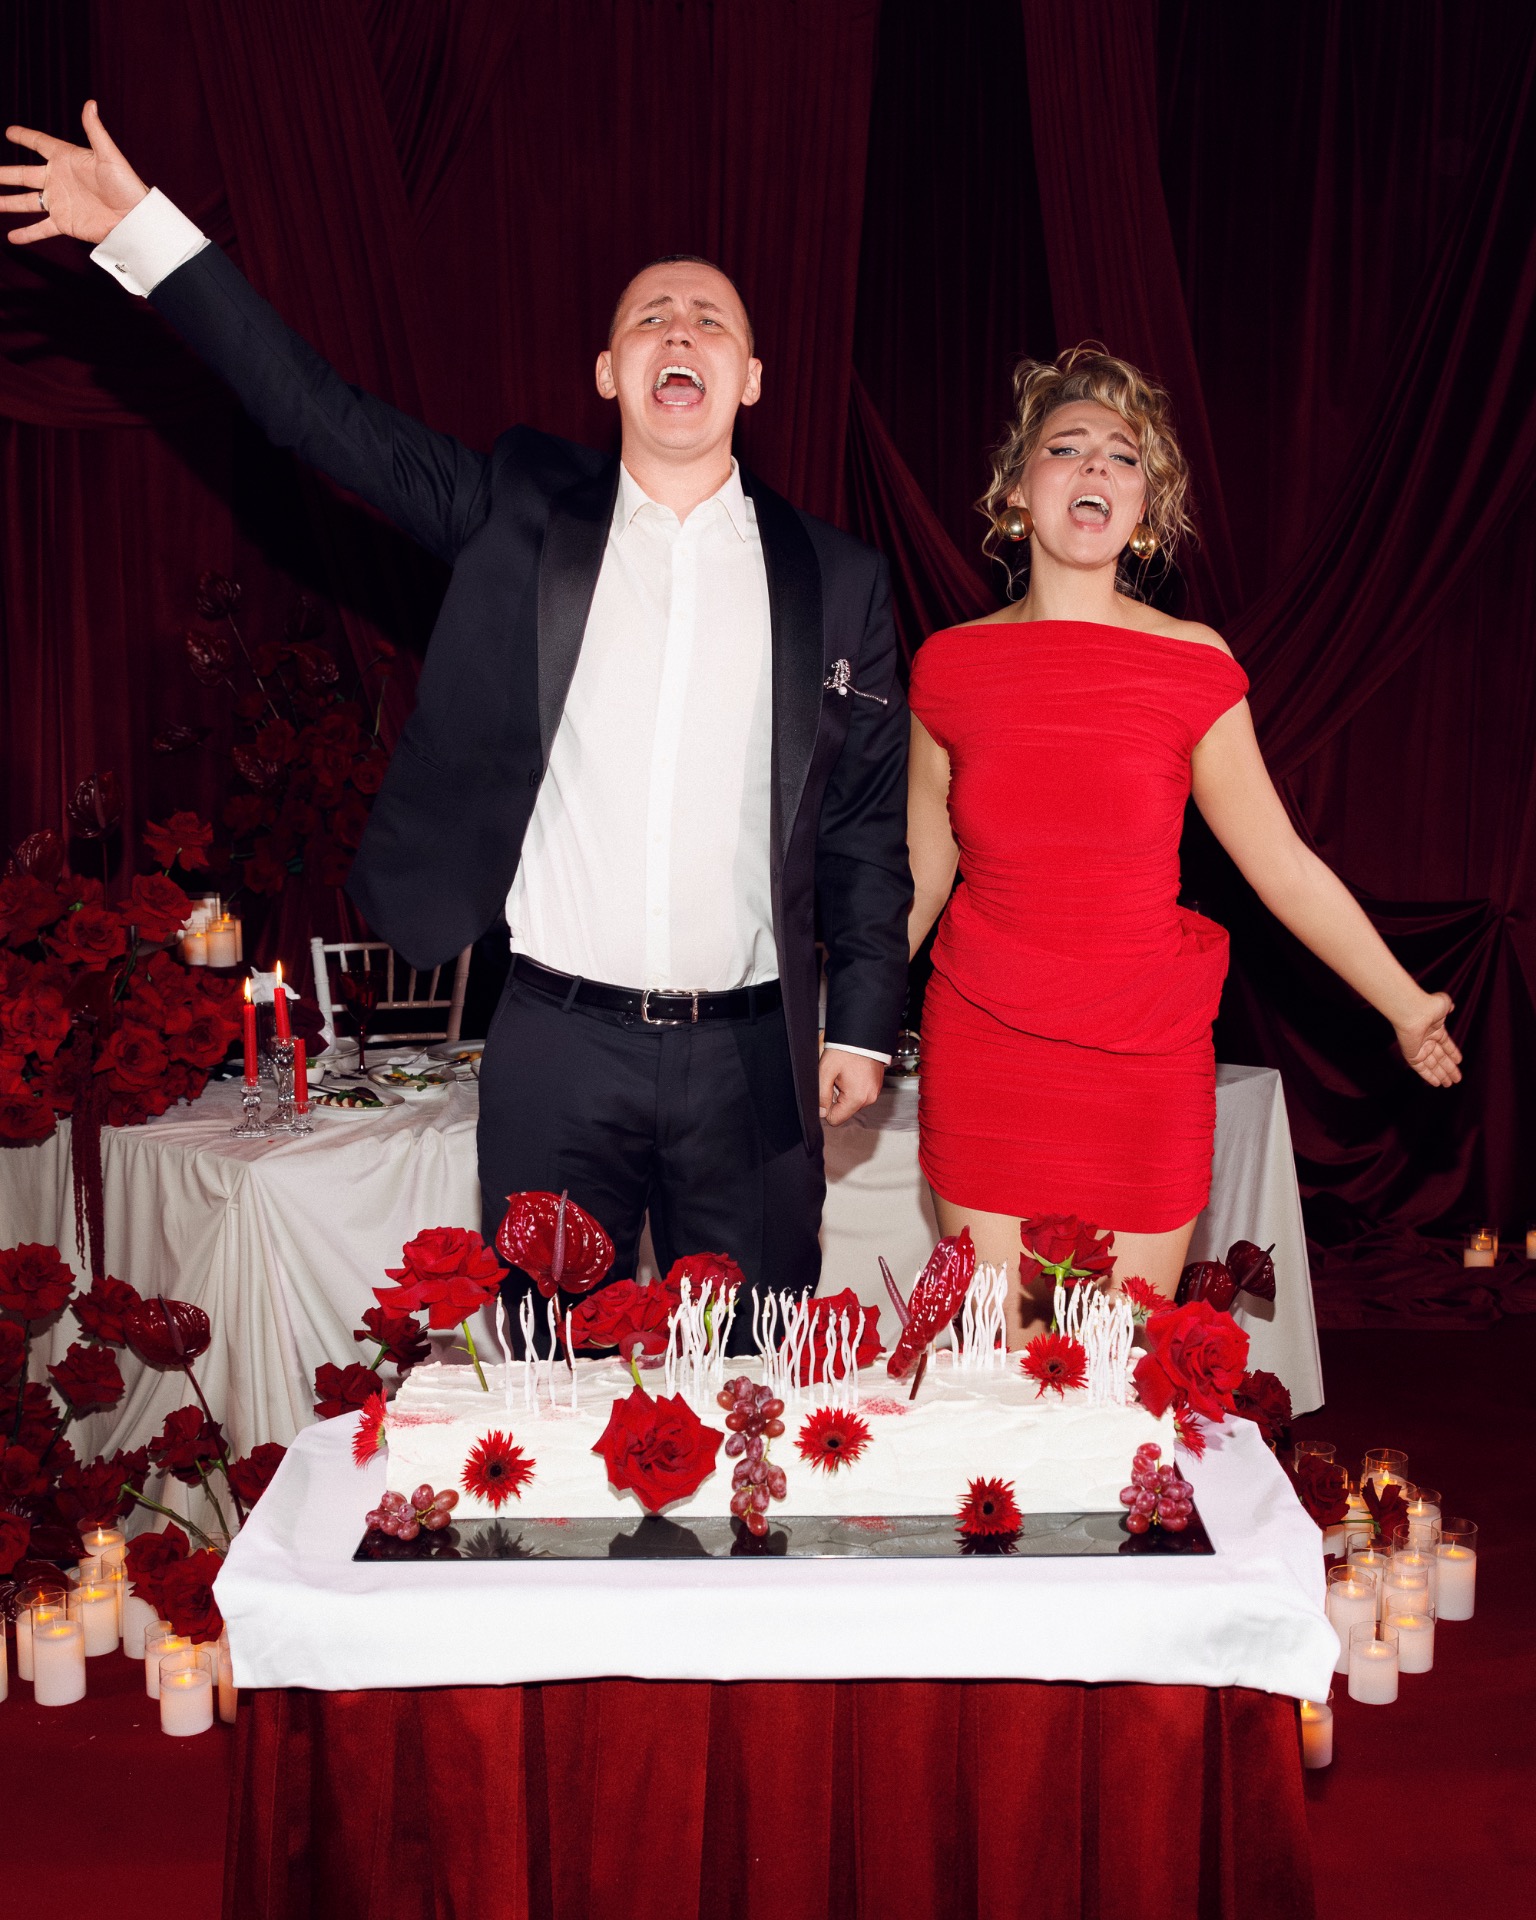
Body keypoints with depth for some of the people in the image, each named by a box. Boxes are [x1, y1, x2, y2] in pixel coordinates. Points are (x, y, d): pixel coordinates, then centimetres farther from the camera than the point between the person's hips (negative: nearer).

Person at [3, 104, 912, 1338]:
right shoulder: (521, 510, 5)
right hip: (556, 1050, 0)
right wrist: (144, 231, -4)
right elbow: (328, 418, 1)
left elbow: (868, 831, 7)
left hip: (752, 1063, 1)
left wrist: (863, 1029, 4)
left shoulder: (837, 578, 5)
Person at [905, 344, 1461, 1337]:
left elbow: (1281, 863, 3)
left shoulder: (1193, 665, -4)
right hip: (982, 1060, 1)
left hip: (1145, 1063, -1)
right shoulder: (950, 666, 1)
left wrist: (1407, 1006, 6)